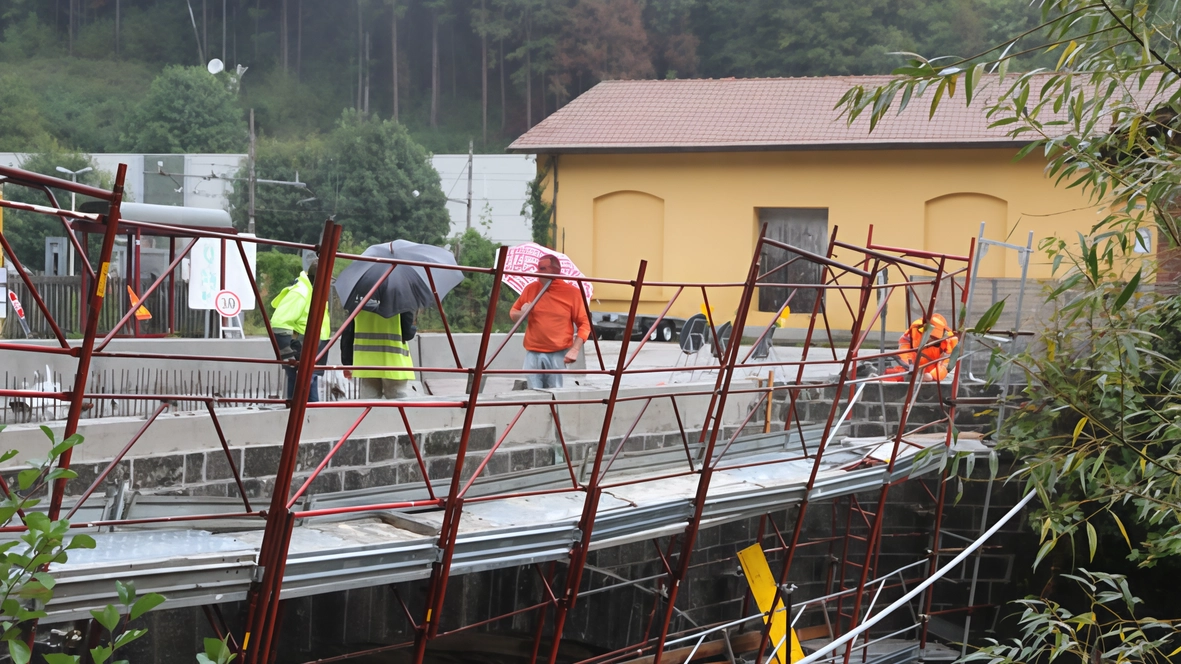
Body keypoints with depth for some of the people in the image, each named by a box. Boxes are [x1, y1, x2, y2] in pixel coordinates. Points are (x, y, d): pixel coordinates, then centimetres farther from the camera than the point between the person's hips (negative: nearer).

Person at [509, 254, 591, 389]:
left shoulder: (573, 292, -2)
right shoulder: (530, 289, 6)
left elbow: (584, 324, 0)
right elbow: (513, 313, 18)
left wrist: (575, 350, -11)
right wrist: (522, 313, -6)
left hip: (558, 355, -3)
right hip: (533, 354, 3)